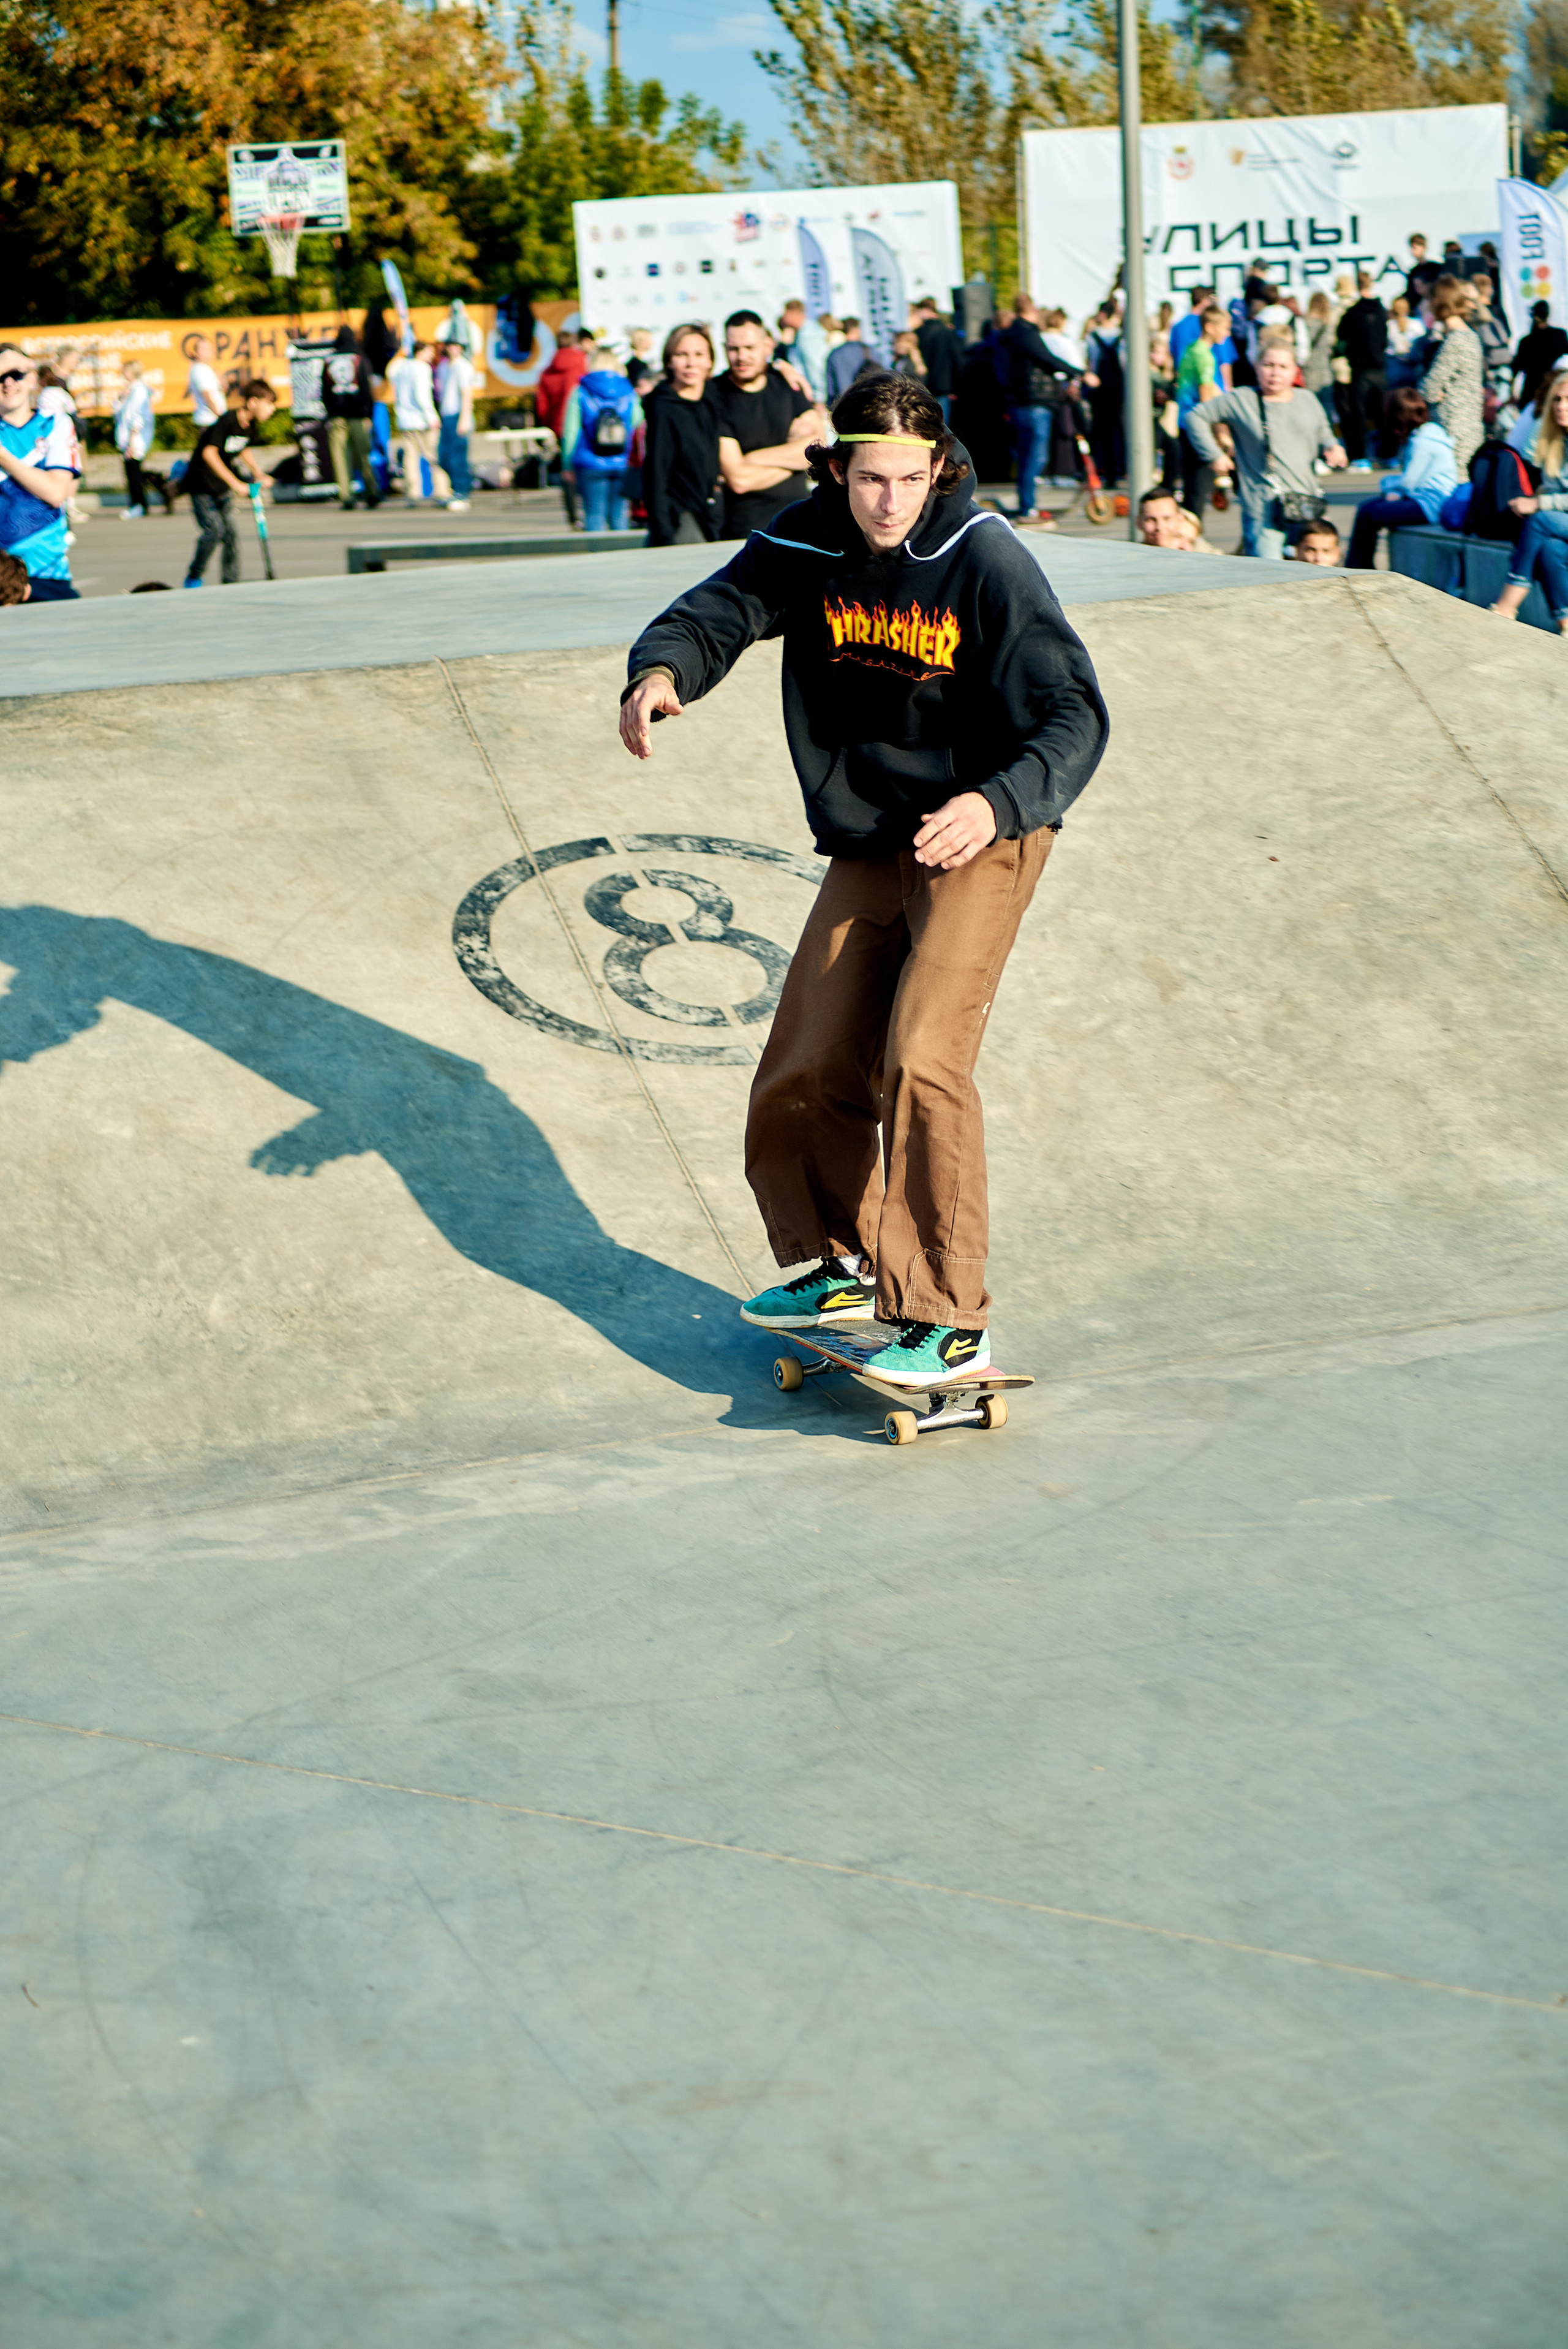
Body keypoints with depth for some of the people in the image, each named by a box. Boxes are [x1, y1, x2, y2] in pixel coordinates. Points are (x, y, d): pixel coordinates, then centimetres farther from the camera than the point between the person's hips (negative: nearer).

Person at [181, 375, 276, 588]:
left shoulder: (251, 426, -1)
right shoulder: (227, 421, -25)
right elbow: (209, 453, -30)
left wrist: (258, 474, 8)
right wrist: (235, 483, -32)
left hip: (223, 487, 7)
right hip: (202, 484, -7)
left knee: (231, 533, 0)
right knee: (214, 530, -14)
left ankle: (231, 582, 6)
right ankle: (193, 578, 3)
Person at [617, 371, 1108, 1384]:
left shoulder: (984, 558, -18)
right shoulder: (808, 548, -5)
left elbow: (1074, 714, -21)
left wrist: (997, 803, -39)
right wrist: (661, 671, -32)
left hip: (980, 841, -6)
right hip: (867, 849, 6)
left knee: (923, 1057, -21)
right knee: (808, 1072, 8)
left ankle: (952, 1320, -15)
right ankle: (843, 1265, 33)